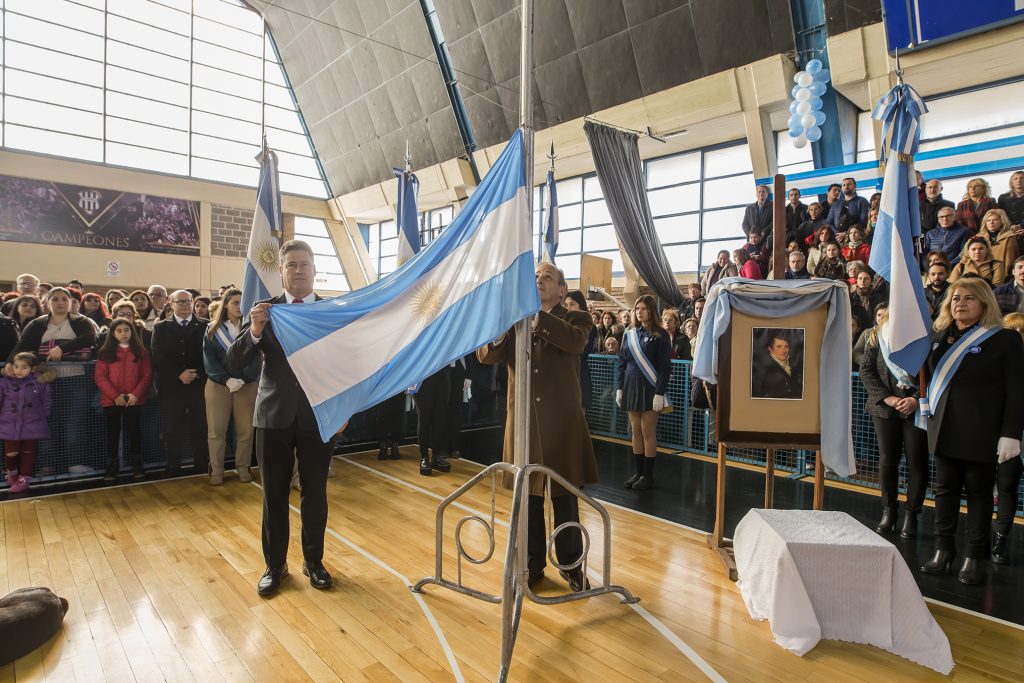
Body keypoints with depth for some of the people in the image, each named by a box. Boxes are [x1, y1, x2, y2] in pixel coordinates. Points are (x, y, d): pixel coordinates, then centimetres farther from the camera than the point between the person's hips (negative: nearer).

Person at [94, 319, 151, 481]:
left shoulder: (141, 352, 6)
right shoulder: (105, 352, 4)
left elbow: (147, 375, 2)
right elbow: (99, 376, -2)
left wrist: (136, 394, -11)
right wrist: (115, 395, -12)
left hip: (134, 399, 0)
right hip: (111, 400, 0)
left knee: (134, 432, 4)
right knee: (113, 434, 5)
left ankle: (137, 466, 11)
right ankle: (112, 468, 12)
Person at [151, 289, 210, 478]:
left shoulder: (205, 326, 8)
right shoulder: (160, 327, 9)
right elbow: (157, 358, 0)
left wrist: (196, 374, -11)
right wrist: (179, 374, -11)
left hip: (199, 385, 0)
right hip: (172, 387, 0)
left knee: (200, 428, 2)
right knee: (173, 429, 4)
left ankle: (202, 466, 12)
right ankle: (173, 467, 15)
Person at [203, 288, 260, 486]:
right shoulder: (212, 329, 5)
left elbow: (255, 357, -3)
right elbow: (208, 358, -3)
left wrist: (242, 380, -17)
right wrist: (227, 380, -16)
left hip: (247, 385, 0)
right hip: (218, 384, 0)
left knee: (245, 430, 5)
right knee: (216, 430, 4)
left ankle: (243, 467, 18)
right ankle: (216, 470, 16)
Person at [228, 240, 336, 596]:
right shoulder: (265, 310, 1)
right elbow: (234, 363, -4)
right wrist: (254, 331, -21)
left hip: (318, 416, 0)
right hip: (274, 416, 1)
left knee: (315, 493, 11)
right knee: (274, 495, 11)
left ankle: (313, 561, 30)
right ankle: (274, 565, 29)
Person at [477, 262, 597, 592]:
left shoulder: (575, 319, 3)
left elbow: (576, 342, -21)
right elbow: (486, 356, -5)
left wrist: (537, 317, -29)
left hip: (562, 422, -2)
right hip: (523, 420, 2)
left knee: (565, 499, 8)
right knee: (528, 497, 12)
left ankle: (571, 565, 26)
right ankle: (532, 564, 29)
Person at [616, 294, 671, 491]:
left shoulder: (660, 335, -5)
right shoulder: (630, 334, 10)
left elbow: (664, 366, -9)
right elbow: (621, 362, 12)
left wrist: (660, 393, -15)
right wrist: (620, 388, 6)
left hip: (650, 389, -5)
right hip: (631, 388, 5)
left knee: (648, 433, 0)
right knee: (636, 431, 9)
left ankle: (648, 475, 11)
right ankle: (638, 471, 19)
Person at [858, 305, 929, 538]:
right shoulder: (876, 335, 6)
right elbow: (866, 370, 2)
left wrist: (916, 399, -14)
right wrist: (887, 398, -8)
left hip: (917, 408, -2)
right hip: (885, 408, 2)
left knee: (917, 461, 1)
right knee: (887, 459, 7)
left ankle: (911, 514, 16)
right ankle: (889, 512, 20)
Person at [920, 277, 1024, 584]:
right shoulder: (939, 337, 11)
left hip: (980, 432, -4)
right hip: (944, 429, 4)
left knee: (979, 491, 6)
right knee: (945, 489, 8)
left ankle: (975, 556, 16)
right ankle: (943, 550, 17)